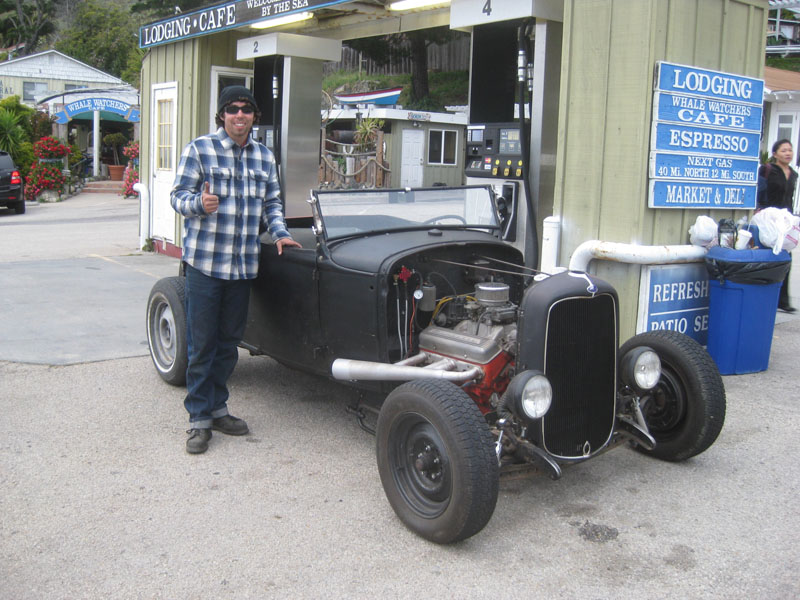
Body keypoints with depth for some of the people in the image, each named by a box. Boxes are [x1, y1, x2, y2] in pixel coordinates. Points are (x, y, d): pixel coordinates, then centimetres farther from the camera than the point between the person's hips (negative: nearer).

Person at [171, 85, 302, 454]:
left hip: (243, 265, 5)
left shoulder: (264, 157, 13)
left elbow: (271, 203, 20)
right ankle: (198, 419, 8)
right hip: (204, 262, -5)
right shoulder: (199, 149, -2)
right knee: (201, 344, -1)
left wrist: (279, 233, 4)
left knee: (229, 342, 12)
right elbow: (178, 195, -4)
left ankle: (217, 408, 26)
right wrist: (200, 204, -25)